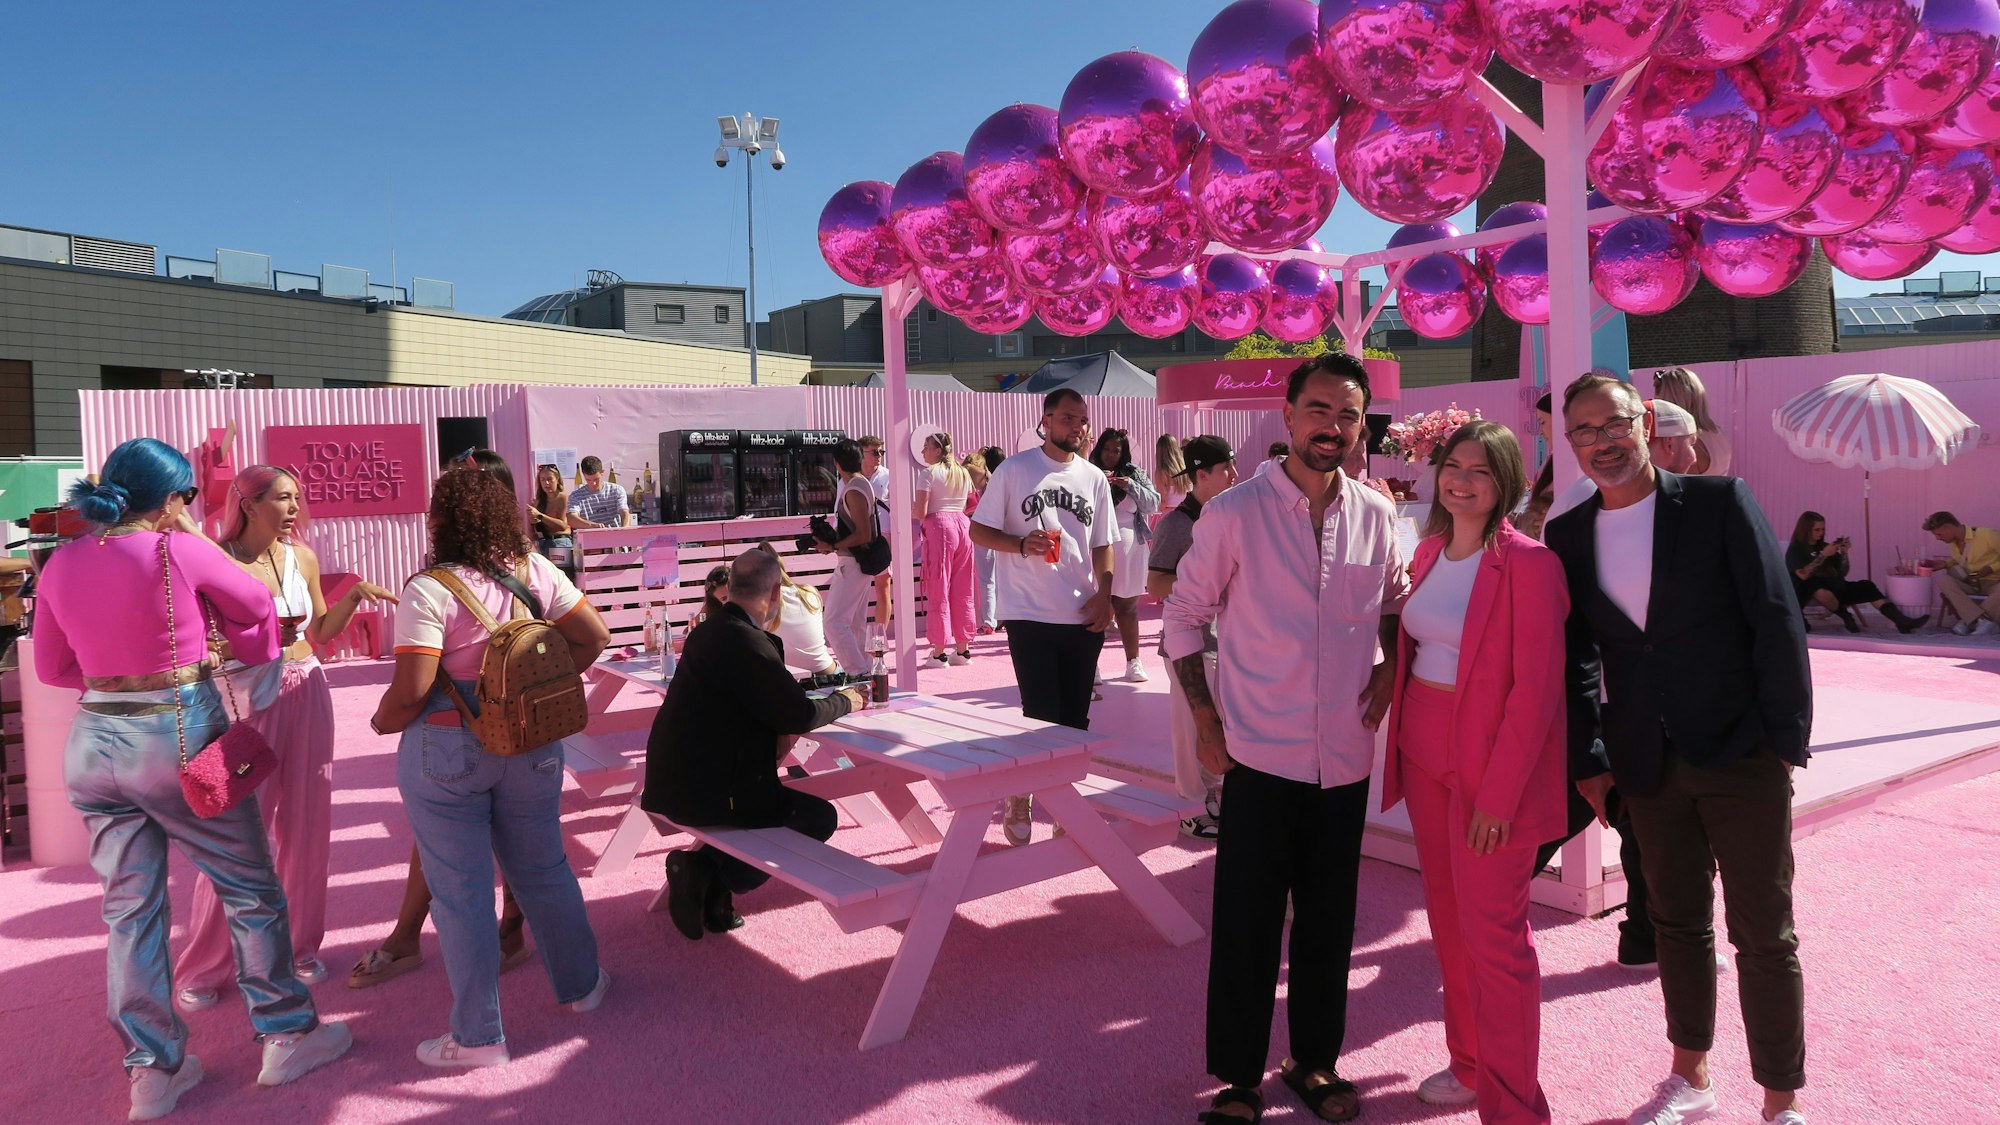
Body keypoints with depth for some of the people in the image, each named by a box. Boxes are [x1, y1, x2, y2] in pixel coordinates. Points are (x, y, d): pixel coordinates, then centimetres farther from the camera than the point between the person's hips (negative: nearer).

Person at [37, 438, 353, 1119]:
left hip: (94, 744, 6)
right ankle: (286, 1036, 19)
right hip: (180, 738, -5)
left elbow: (52, 667, 12)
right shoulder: (178, 551, -13)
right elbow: (255, 606, 3)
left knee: (129, 908, 13)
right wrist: (253, 661, 20)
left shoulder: (61, 564, 3)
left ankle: (152, 1070, 22)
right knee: (250, 890, 9)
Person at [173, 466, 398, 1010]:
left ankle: (300, 944, 25)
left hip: (305, 692, 5)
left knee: (305, 827, 10)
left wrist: (353, 596, 0)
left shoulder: (302, 557, 7)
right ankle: (204, 967, 16)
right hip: (246, 696, -5)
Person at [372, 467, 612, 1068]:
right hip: (531, 743, 5)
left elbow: (412, 690, -20)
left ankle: (478, 1035, 17)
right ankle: (581, 984, 35)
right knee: (543, 869, 20)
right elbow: (594, 638, 1)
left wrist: (382, 721, 0)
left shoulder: (429, 590, -16)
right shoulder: (535, 570, -2)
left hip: (447, 752, -5)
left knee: (460, 890, 7)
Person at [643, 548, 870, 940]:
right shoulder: (747, 642, -21)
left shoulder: (707, 631, 7)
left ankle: (711, 886, 14)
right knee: (819, 817, 3)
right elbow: (800, 715, -18)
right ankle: (709, 870, -3)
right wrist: (845, 700, -1)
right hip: (706, 794, -9)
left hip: (674, 781, 9)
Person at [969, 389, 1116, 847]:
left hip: (1083, 618, 4)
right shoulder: (1014, 469, -1)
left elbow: (1102, 545, 14)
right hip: (1029, 615, -4)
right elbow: (979, 530, -1)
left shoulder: (1094, 478, 10)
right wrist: (1022, 544, -18)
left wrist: (1104, 595, -1)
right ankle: (1019, 801, 16)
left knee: (1075, 720, 9)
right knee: (1042, 717, -5)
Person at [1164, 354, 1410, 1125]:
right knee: (1246, 924, 4)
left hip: (1346, 758, 4)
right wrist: (1205, 719, -6)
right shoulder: (1234, 513, -9)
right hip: (1260, 754, -3)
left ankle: (1314, 1061, 34)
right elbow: (1184, 613, -2)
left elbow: (1395, 603, 19)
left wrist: (1389, 667, 1)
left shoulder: (1376, 515, 2)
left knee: (1328, 920, 15)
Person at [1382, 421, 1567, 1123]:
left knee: (1492, 934, -2)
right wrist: (1401, 743, 9)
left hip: (1492, 769, -7)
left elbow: (1536, 688, -16)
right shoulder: (1430, 550, 8)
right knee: (1447, 918, 15)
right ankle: (1470, 1065, 32)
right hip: (1425, 757, 7)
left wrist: (1498, 794, -18)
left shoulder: (1528, 562, -14)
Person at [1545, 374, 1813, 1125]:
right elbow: (1576, 657, 8)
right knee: (1677, 921, 16)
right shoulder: (1568, 536, 4)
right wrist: (1586, 760, 4)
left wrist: (1785, 740, -9)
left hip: (1741, 754, -3)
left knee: (1764, 934, 5)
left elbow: (1777, 621, -7)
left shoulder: (1719, 501, -6)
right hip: (1648, 765, 3)